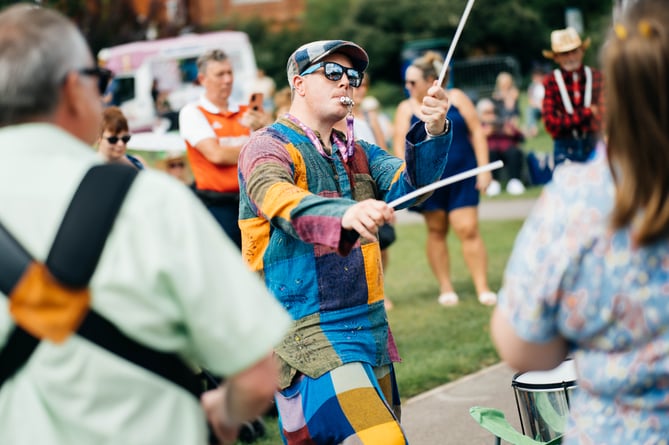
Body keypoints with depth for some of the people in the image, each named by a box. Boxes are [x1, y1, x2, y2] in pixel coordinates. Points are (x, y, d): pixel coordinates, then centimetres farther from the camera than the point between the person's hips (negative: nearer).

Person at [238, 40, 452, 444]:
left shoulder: (357, 153, 17)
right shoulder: (268, 148, -5)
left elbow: (408, 183, 0)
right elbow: (282, 203, -28)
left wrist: (433, 133, -20)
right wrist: (346, 215, -48)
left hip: (371, 329, 8)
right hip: (309, 331, -8)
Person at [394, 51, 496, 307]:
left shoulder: (455, 98, 2)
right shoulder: (406, 108, 3)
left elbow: (476, 132, 1)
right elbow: (400, 145, -4)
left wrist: (484, 169, -4)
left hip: (462, 175, -1)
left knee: (468, 229, -7)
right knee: (436, 231, 8)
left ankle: (483, 288, -3)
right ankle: (445, 288, 19)